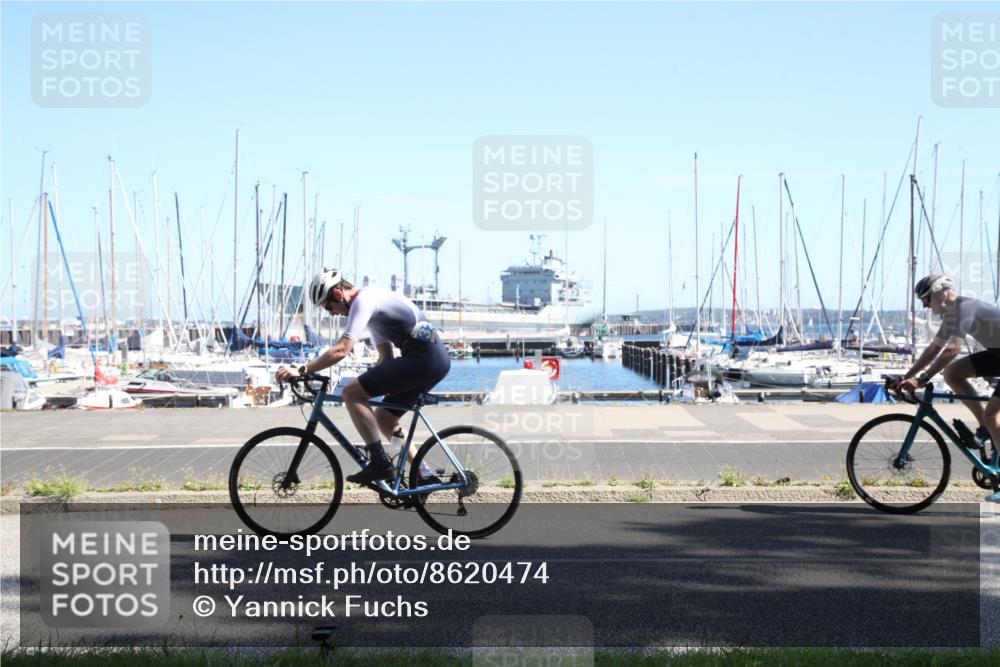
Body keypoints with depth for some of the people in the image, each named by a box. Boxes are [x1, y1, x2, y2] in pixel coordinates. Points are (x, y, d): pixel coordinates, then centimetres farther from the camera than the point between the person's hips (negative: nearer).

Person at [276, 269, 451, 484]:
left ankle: (379, 463, -11)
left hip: (422, 359, -10)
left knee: (351, 393, -12)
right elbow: (386, 356, 26)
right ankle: (423, 474, 20)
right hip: (437, 359, 10)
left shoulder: (363, 300, -9)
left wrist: (302, 371, -18)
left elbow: (341, 350, -19)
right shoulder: (373, 300, 23)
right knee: (384, 418, 19)